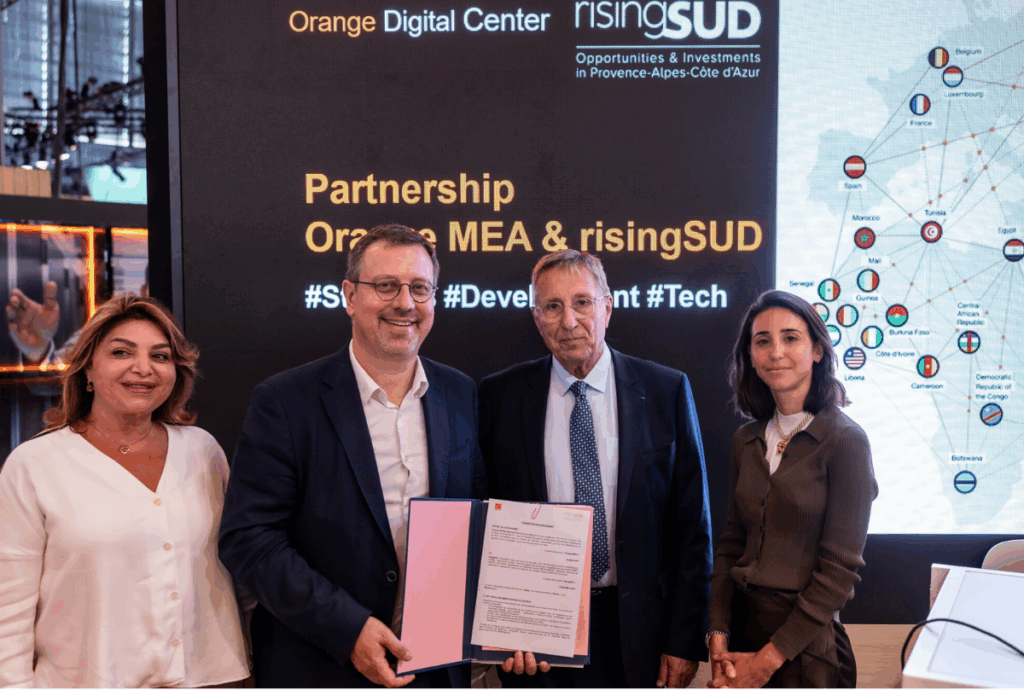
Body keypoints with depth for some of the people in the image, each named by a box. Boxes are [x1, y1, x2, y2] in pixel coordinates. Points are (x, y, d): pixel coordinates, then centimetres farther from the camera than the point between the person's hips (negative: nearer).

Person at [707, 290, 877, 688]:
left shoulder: (845, 442, -13)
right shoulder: (746, 441, 4)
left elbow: (839, 569, -15)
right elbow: (731, 543, 6)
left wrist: (770, 657, -14)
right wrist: (719, 635, -5)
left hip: (806, 642, -5)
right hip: (741, 623, 5)